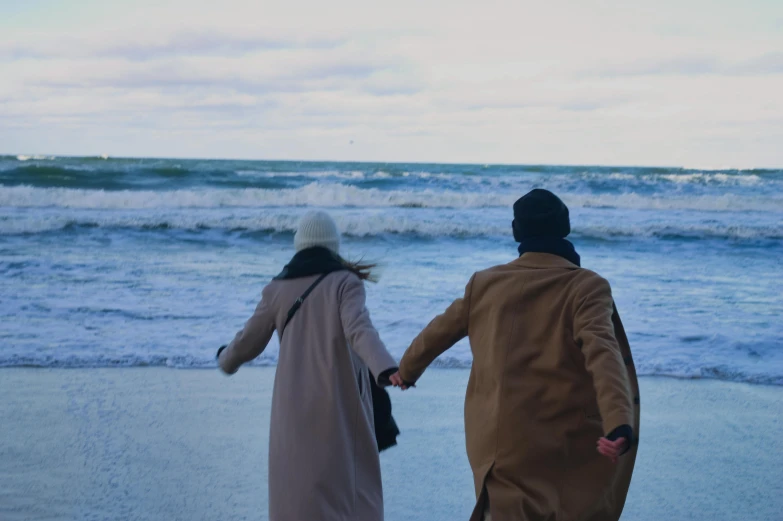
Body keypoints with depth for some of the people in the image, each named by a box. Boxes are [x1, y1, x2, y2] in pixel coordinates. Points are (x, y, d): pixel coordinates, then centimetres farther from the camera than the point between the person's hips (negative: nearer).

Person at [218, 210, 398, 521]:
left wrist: (227, 360, 36)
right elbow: (359, 329, -23)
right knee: (351, 486, 10)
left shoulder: (277, 289, 6)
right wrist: (385, 370, -39)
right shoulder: (346, 282, -4)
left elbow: (248, 342, 13)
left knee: (296, 491, 12)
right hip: (340, 401, -2)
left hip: (295, 404, 3)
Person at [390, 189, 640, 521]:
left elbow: (439, 331, 20)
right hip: (562, 447, -2)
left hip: (497, 445, 3)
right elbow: (603, 353, -23)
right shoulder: (585, 286, -7)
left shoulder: (485, 284, 5)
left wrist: (407, 370, 39)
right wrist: (620, 424, -36)